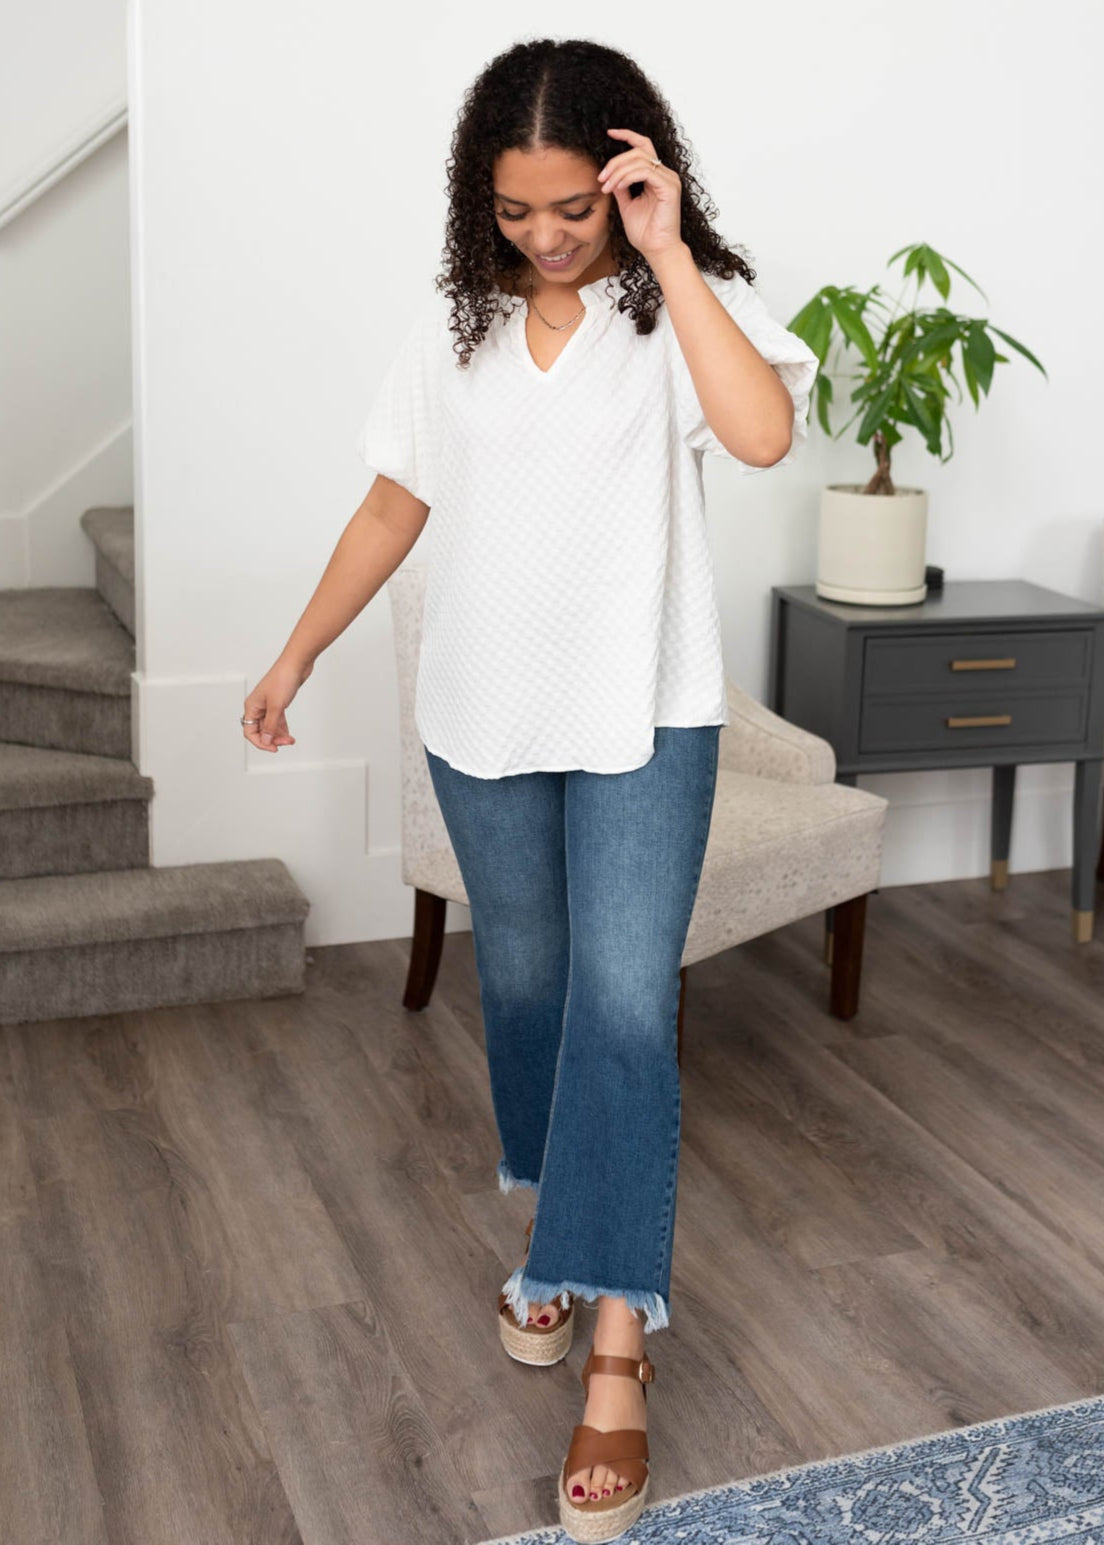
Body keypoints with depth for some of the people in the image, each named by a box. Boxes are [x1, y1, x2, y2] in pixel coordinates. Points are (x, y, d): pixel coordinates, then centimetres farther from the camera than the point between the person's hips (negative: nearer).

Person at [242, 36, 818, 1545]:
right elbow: (394, 507, 11)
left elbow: (763, 432, -26)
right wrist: (297, 653, 13)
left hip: (642, 721, -4)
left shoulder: (684, 306, -6)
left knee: (625, 1006, -9)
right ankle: (557, 1226, 39)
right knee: (523, 984, 16)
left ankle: (617, 1351, -3)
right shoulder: (452, 330, 4)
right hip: (484, 722, 4)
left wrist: (668, 253, -24)